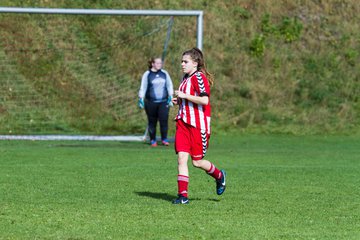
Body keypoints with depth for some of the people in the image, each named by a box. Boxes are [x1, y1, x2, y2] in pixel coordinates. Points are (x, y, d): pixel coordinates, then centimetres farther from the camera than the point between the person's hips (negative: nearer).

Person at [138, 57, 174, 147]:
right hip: (151, 102, -2)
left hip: (163, 102, 2)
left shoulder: (164, 73, 11)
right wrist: (141, 99, -3)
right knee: (152, 122, 3)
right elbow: (143, 87, 3)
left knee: (164, 120, -10)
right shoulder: (147, 74, 2)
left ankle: (164, 139, 0)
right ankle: (153, 140, 13)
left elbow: (169, 85, 17)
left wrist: (170, 97, 10)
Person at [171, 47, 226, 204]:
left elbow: (204, 100, -24)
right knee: (181, 157, -5)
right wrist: (179, 101, 9)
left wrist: (184, 96, -19)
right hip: (183, 122, 8)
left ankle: (220, 176, 30)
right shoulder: (186, 78, 15)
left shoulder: (199, 77, -13)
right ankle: (182, 194, -5)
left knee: (197, 161, 2)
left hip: (198, 125, -8)